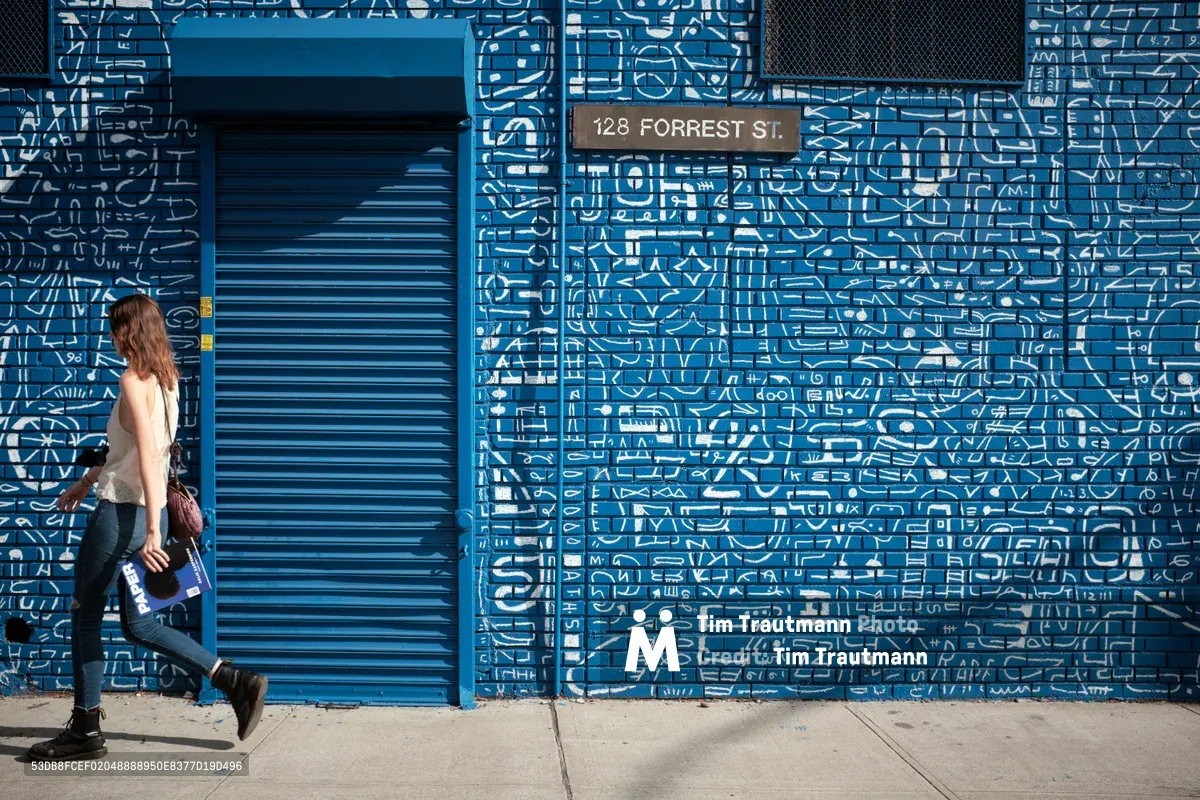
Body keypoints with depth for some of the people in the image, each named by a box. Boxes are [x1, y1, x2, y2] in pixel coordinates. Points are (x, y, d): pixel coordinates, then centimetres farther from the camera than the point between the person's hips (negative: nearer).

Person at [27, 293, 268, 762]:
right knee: (138, 626, 14)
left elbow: (148, 456, -22)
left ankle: (85, 732, 15)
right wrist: (85, 483, 31)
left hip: (121, 513, -9)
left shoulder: (134, 381, -14)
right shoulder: (166, 380, 13)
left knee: (85, 617, 6)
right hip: (148, 512, 9)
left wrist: (153, 531, -26)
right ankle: (235, 682, 8)